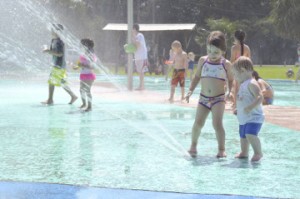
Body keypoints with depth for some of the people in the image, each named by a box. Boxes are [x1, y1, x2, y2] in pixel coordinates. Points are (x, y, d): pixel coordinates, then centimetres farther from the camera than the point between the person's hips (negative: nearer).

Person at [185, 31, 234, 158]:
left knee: (217, 123, -13)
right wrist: (191, 90, 8)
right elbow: (197, 77, 15)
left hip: (218, 99, -3)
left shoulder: (226, 64, -2)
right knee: (198, 123, -1)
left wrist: (230, 92, -9)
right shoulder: (203, 60, 5)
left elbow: (231, 80, 7)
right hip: (203, 98, 3)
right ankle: (193, 145, 21)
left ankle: (221, 149, -2)